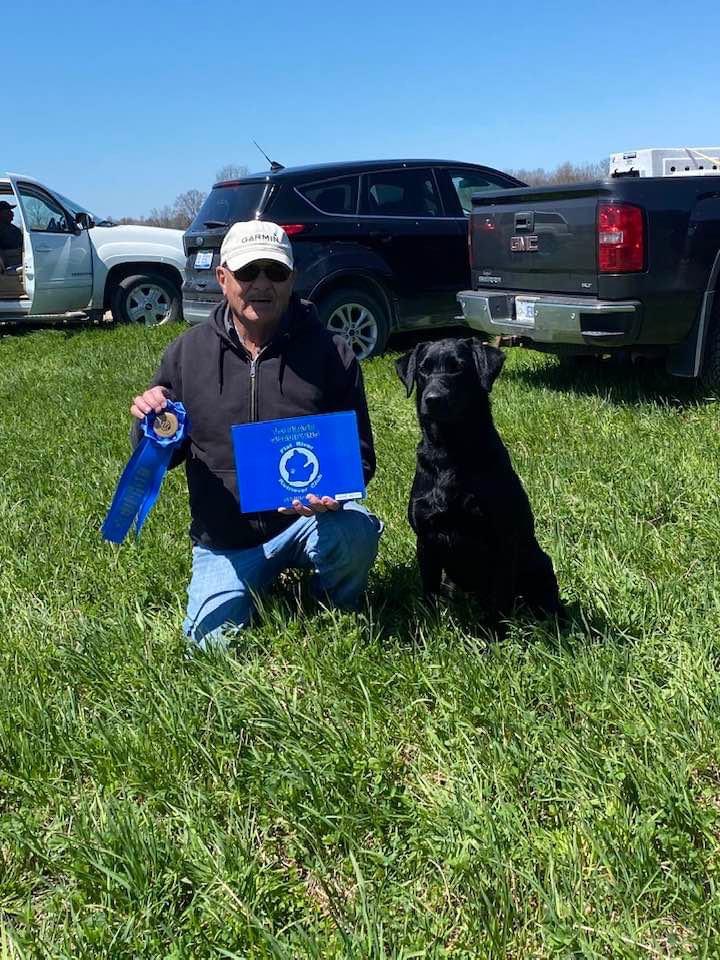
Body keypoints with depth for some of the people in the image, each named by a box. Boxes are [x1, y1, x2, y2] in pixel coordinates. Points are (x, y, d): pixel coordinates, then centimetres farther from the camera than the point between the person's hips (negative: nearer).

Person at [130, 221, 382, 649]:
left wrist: (335, 492, -25)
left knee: (354, 533, -33)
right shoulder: (188, 352, 0)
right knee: (214, 638, -12)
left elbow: (359, 453, -2)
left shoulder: (331, 352, -6)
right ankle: (261, 581, 23)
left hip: (311, 516, -2)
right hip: (226, 538, 2)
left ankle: (338, 610, 2)